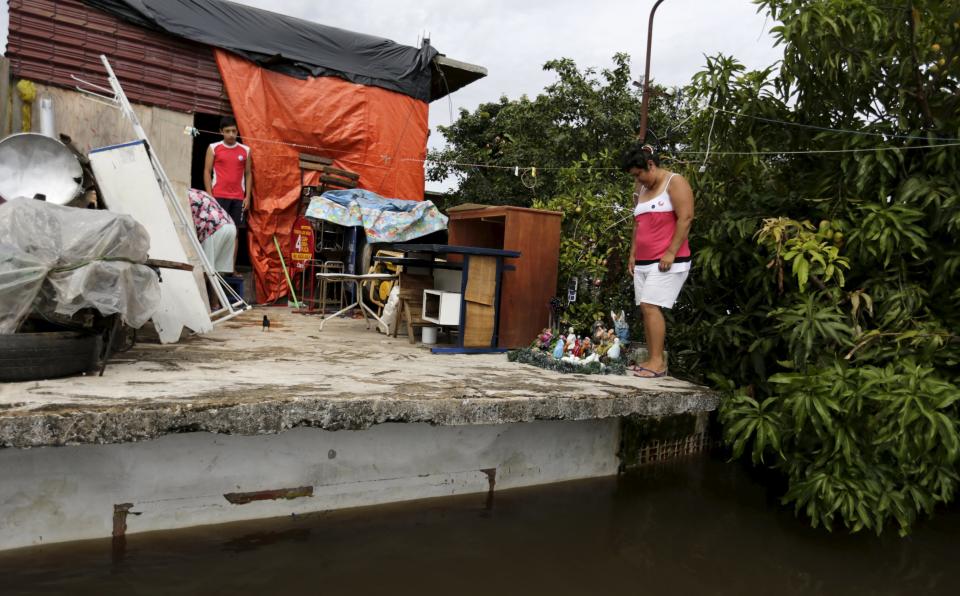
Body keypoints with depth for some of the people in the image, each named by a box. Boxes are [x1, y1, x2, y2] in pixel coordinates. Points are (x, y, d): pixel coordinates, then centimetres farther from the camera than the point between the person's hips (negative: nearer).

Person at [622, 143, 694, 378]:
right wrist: (633, 254, 14)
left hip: (667, 261, -8)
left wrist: (671, 253, -18)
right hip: (644, 261, 8)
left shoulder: (675, 182, -4)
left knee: (650, 306, -16)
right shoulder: (641, 189, 18)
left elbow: (685, 218, -13)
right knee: (645, 309, 3)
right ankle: (654, 360, 8)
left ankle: (657, 361, -11)